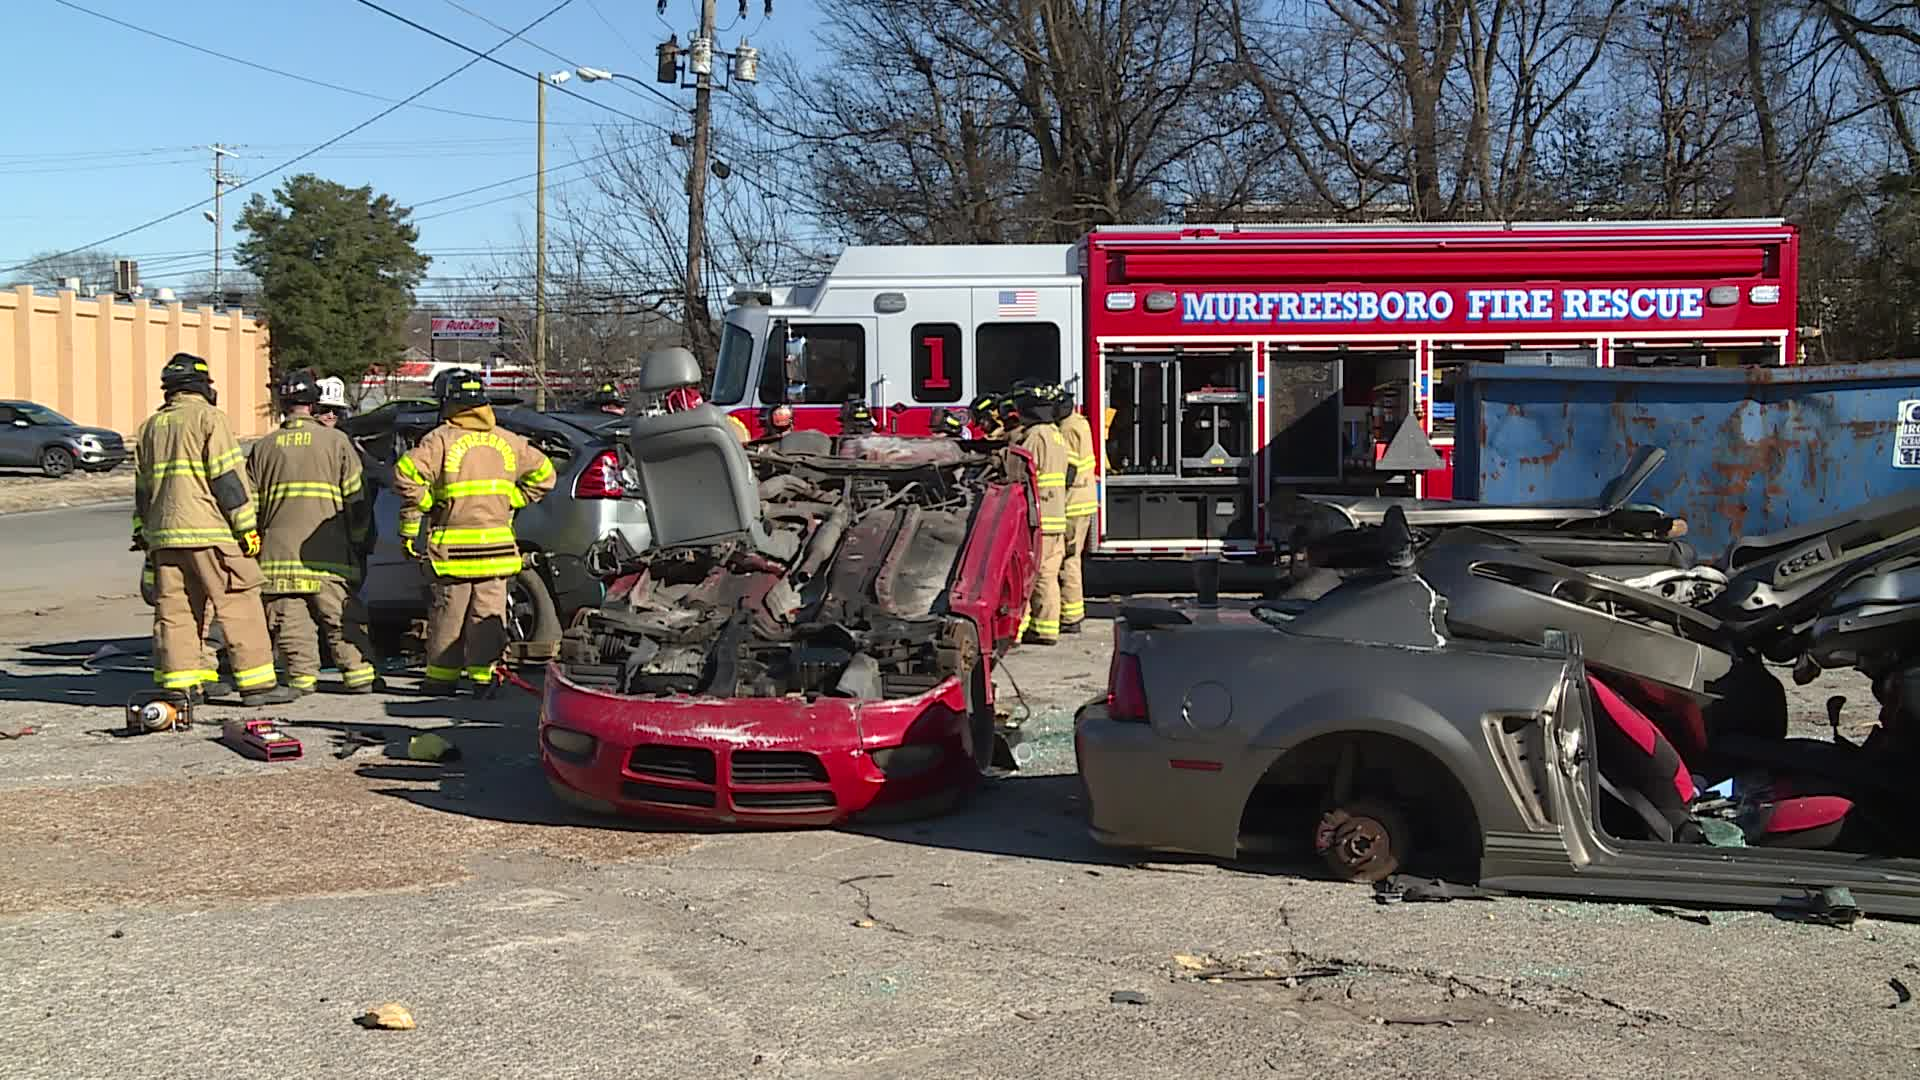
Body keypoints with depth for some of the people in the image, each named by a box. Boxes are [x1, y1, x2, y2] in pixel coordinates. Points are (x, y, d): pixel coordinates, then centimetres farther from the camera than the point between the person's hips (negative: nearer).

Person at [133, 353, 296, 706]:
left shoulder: (151, 426, 17)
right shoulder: (208, 418, -4)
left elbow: (142, 487, 20)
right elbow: (229, 477, -10)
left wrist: (143, 533, 25)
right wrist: (247, 526, -8)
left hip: (163, 533, 7)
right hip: (209, 531, -7)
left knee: (174, 609, 8)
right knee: (240, 605, -3)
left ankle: (180, 683, 7)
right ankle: (256, 683, -3)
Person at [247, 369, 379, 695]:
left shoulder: (263, 448, 8)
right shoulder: (336, 442, 0)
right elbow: (356, 500, -1)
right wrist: (359, 543, 9)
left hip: (280, 554, 2)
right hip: (328, 555, -2)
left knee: (291, 623, 5)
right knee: (342, 620, 4)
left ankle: (302, 677, 4)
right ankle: (358, 676, 4)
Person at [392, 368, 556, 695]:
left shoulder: (441, 439, -6)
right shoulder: (506, 441, 9)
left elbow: (407, 472, -20)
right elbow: (543, 474, 15)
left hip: (452, 546, -3)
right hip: (496, 543, 3)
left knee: (447, 613, 6)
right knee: (488, 614, 7)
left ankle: (442, 677, 12)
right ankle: (483, 675, 6)